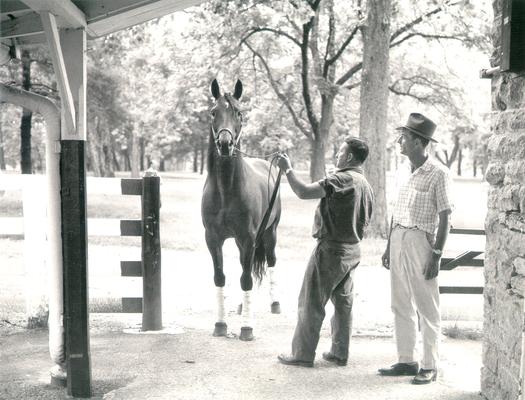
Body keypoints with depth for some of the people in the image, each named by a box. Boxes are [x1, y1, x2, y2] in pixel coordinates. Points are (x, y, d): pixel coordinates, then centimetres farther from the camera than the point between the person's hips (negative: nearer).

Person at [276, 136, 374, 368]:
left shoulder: (342, 179, -19)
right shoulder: (366, 186, 9)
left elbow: (303, 192, -25)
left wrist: (287, 169, -14)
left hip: (330, 249, -8)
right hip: (352, 250, 8)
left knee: (311, 303, 1)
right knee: (343, 302, 14)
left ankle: (303, 355, 7)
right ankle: (340, 353, 21)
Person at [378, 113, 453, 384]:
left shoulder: (438, 174, -11)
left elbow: (445, 218, -11)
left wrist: (437, 255, -15)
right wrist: (389, 247, 15)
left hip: (420, 241, -7)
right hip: (398, 238, 7)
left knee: (426, 308, 2)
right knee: (401, 305, 11)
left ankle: (429, 366, 11)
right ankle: (406, 361, 22)